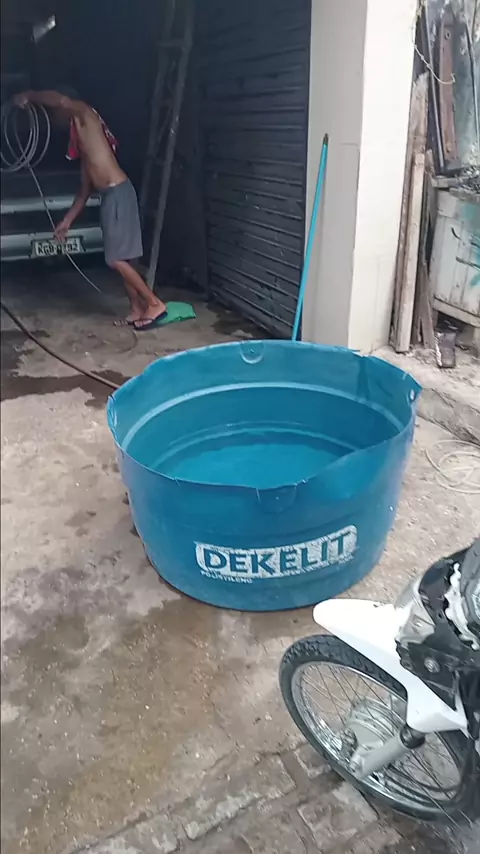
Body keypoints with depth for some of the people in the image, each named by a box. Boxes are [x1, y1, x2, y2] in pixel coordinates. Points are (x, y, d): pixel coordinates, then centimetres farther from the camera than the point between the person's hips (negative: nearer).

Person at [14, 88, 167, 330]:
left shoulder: (85, 115, 2)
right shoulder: (80, 140, 25)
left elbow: (61, 100, -22)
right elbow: (85, 188, 25)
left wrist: (29, 97, -5)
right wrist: (67, 221, 25)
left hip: (117, 193, -10)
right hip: (109, 196, 10)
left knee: (116, 259, -10)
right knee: (118, 259, 10)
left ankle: (155, 304, -4)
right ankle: (137, 309, 16)